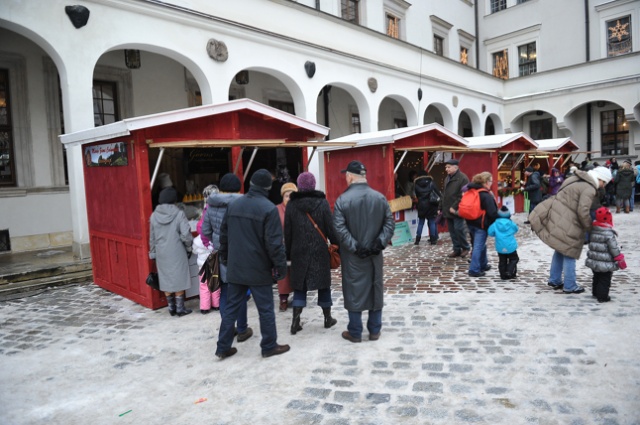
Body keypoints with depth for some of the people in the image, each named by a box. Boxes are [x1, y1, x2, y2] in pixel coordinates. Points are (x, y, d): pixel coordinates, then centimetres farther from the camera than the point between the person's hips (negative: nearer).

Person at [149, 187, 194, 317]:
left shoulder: (154, 215, 0)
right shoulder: (178, 214, -12)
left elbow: (152, 238, 6)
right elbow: (186, 235, -14)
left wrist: (153, 253, 16)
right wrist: (189, 247, 4)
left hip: (161, 254, 4)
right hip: (177, 253, -4)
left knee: (166, 280, 13)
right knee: (179, 280, 7)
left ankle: (171, 307, 22)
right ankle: (180, 308, 13)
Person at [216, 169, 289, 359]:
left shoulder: (233, 205, 5)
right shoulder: (269, 208, -15)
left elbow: (224, 235, 12)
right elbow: (274, 242, -17)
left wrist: (225, 258, 22)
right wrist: (280, 265, -8)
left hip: (235, 267, 6)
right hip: (259, 269, -6)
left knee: (231, 307, 13)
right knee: (265, 309, 6)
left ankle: (223, 347, 19)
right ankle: (269, 346, 17)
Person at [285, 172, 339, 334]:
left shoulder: (291, 204, 0)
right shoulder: (322, 202, -6)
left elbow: (287, 232, 4)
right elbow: (330, 228, -7)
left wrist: (289, 252, 12)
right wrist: (337, 246, 3)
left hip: (299, 252, 1)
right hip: (320, 251, -1)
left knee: (299, 285, 9)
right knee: (323, 284, 11)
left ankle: (295, 321, 4)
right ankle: (328, 318, 22)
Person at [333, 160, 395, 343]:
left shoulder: (343, 200, -10)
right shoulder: (380, 197, 1)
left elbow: (340, 229, -17)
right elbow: (390, 223, -1)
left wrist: (354, 247, -14)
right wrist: (380, 242, -7)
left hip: (352, 256, -3)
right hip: (375, 254, 3)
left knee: (354, 292, 6)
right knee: (375, 290, 13)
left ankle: (355, 333, 16)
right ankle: (375, 330, 23)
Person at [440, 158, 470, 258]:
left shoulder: (463, 178, -11)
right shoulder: (447, 178, 16)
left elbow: (463, 195, -17)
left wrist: (454, 207, -20)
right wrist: (441, 207, 16)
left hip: (457, 210, -8)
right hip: (448, 210, 8)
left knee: (458, 229, -8)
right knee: (452, 231, 10)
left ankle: (465, 247, 11)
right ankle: (457, 249, 18)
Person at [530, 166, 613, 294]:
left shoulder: (577, 179, 13)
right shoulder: (589, 189, -16)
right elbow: (583, 211, -22)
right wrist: (589, 227, -5)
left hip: (556, 217, 9)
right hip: (566, 225, -9)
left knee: (560, 250, 20)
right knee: (569, 253, 3)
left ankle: (554, 280, 30)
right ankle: (569, 286, 14)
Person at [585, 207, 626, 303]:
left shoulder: (593, 230, 1)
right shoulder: (609, 234, -20)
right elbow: (614, 248, -15)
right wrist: (620, 259, -4)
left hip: (594, 261, 7)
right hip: (605, 264, -7)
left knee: (596, 277, 21)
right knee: (604, 280, 2)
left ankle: (595, 292, 32)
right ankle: (602, 296, 5)